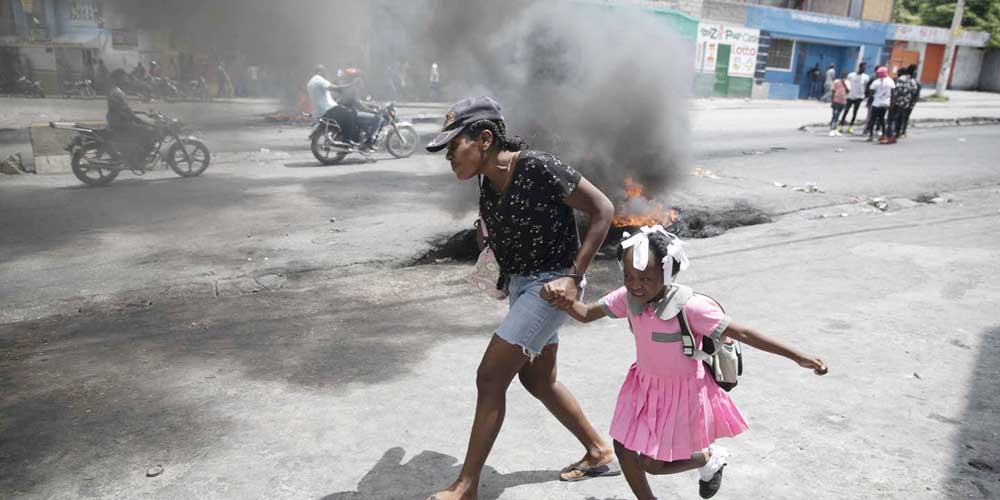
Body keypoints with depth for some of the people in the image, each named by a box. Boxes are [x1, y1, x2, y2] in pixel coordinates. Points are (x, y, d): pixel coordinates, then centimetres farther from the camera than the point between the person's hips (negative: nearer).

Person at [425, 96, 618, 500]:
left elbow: (603, 209, -17)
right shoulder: (488, 183, 1)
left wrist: (574, 276, -22)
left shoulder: (538, 168, -22)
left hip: (551, 285, -9)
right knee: (538, 380, 19)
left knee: (490, 379, -7)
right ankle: (600, 453, 38)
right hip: (520, 285, 9)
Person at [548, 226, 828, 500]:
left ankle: (710, 459, 32)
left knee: (652, 464, 3)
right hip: (644, 386, 5)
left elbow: (743, 334, -26)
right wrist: (567, 303, -27)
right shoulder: (627, 298, -14)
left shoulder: (689, 307, -29)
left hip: (681, 392, -5)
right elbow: (586, 314, -3)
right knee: (623, 448, 8)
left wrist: (798, 357, -26)